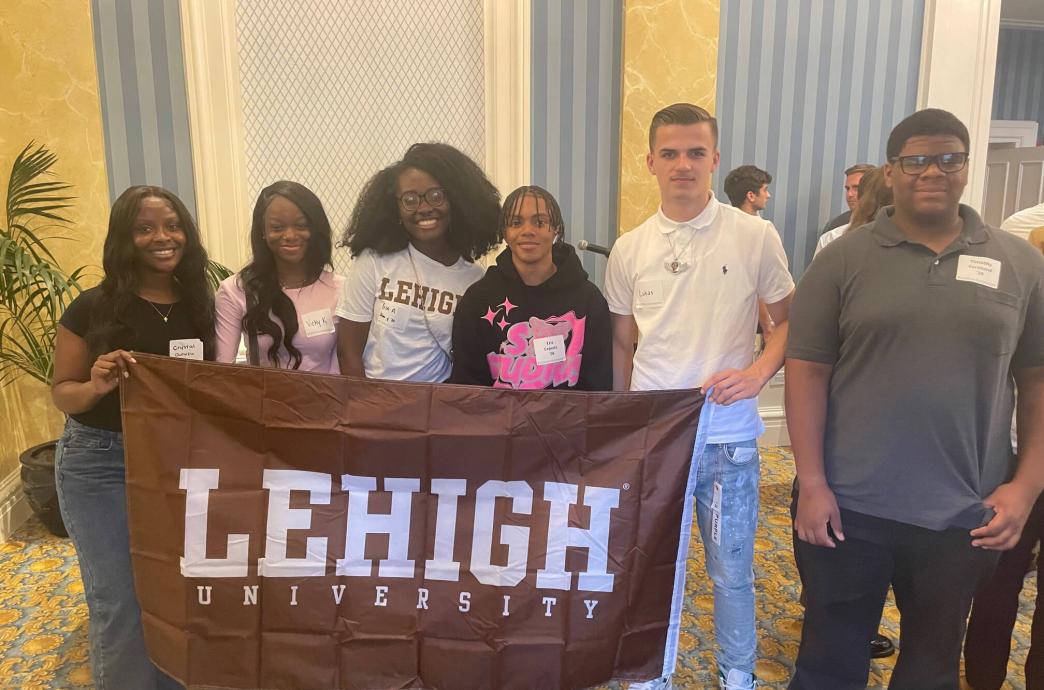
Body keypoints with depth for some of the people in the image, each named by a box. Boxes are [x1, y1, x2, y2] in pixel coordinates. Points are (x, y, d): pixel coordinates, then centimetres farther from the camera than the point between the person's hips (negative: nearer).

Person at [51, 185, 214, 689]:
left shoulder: (198, 305, -1)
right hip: (100, 464, -3)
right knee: (120, 602, 4)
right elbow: (61, 392, -5)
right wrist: (96, 386, -26)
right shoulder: (93, 307, -11)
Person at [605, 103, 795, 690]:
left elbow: (789, 321, 3)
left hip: (728, 437, -1)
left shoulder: (756, 236, -5)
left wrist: (757, 372, -15)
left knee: (732, 571, 13)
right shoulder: (629, 250, 3)